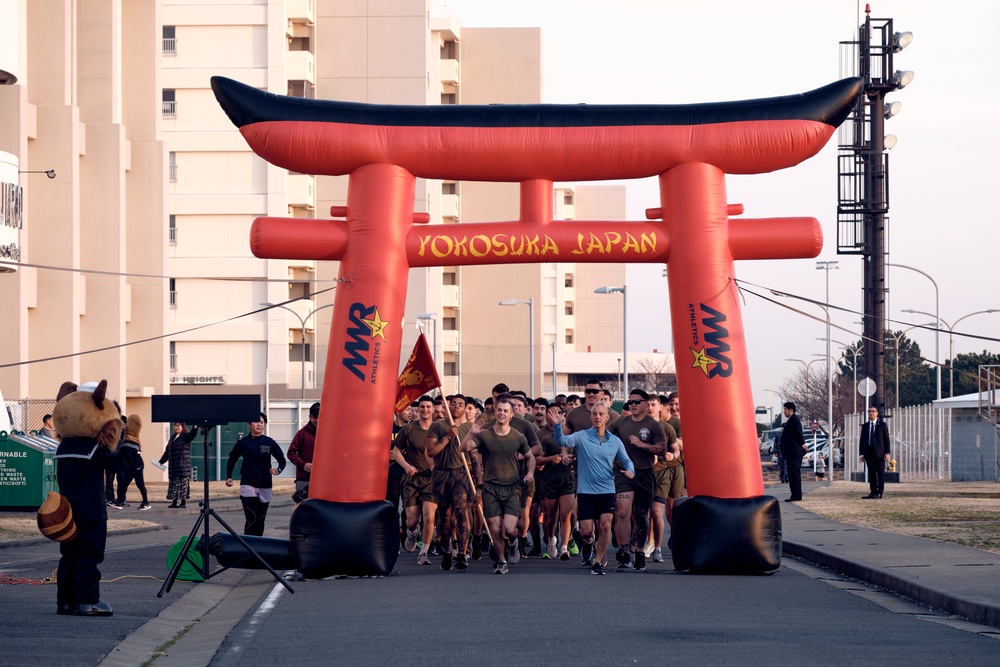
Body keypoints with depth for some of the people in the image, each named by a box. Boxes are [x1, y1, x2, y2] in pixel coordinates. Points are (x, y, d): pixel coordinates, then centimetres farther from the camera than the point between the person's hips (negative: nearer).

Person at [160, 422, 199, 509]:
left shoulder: (186, 436, 0)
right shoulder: (172, 438, 18)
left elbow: (192, 434, -23)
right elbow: (167, 451, 23)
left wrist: (195, 427, -44)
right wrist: (161, 461, 20)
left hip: (183, 465, -6)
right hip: (173, 467, 6)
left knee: (183, 484, -7)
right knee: (173, 484, 5)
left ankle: (183, 502, -4)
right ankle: (174, 502, 9)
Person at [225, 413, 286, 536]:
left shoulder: (269, 443, 2)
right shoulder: (243, 443, 0)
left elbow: (282, 459, 10)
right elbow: (232, 460, 14)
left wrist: (278, 470, -11)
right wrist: (228, 477, 5)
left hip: (265, 487, 3)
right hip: (248, 485, -3)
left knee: (260, 521, 10)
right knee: (252, 520, -14)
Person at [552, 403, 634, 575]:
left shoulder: (615, 441, 7)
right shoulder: (581, 437, -1)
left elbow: (626, 460, 17)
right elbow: (562, 441, -16)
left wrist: (630, 470, -6)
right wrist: (557, 426, -35)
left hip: (607, 491, 1)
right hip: (586, 491, -1)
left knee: (605, 525, -15)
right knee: (586, 531, -3)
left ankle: (598, 562, 1)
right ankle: (589, 542, 35)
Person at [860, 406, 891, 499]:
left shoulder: (882, 425, 5)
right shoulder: (865, 426, 13)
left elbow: (886, 439, 1)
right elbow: (862, 440, 13)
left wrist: (887, 453, -7)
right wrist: (862, 454, 6)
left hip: (879, 452, -3)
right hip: (868, 452, 3)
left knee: (880, 473, -3)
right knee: (871, 473, 4)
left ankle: (879, 493, 0)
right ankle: (872, 492, 7)